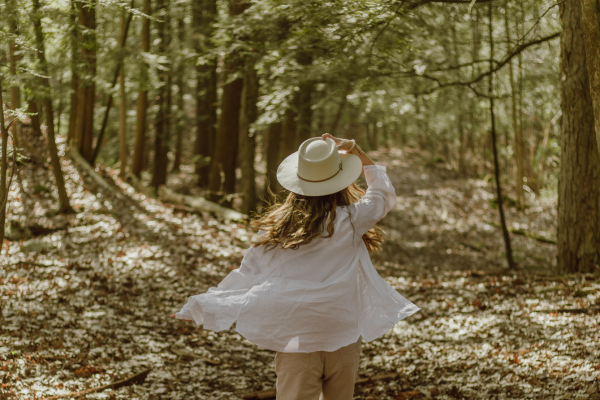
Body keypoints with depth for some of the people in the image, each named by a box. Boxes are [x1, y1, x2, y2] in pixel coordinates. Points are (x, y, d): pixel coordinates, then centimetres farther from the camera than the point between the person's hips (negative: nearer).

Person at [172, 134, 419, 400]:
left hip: (295, 342, 1)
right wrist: (359, 154, 13)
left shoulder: (276, 227, -3)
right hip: (342, 339, -1)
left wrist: (202, 306, 17)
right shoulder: (350, 220, -9)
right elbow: (385, 193, 9)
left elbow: (248, 274, 5)